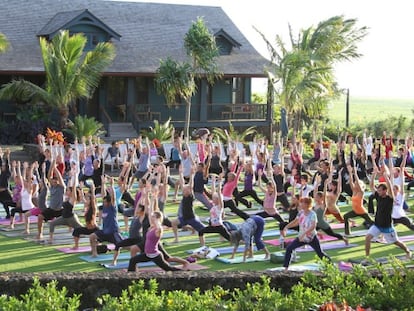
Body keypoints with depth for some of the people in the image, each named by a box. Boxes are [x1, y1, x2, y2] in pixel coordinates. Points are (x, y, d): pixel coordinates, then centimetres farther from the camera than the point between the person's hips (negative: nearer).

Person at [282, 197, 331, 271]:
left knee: (320, 253, 0)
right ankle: (286, 267, -1)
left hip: (312, 238, -5)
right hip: (302, 237, 5)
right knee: (289, 248, -7)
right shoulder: (301, 213, -2)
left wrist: (304, 233, -42)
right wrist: (286, 227, 1)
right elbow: (295, 222, 12)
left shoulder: (312, 214, -20)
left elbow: (313, 226, -33)